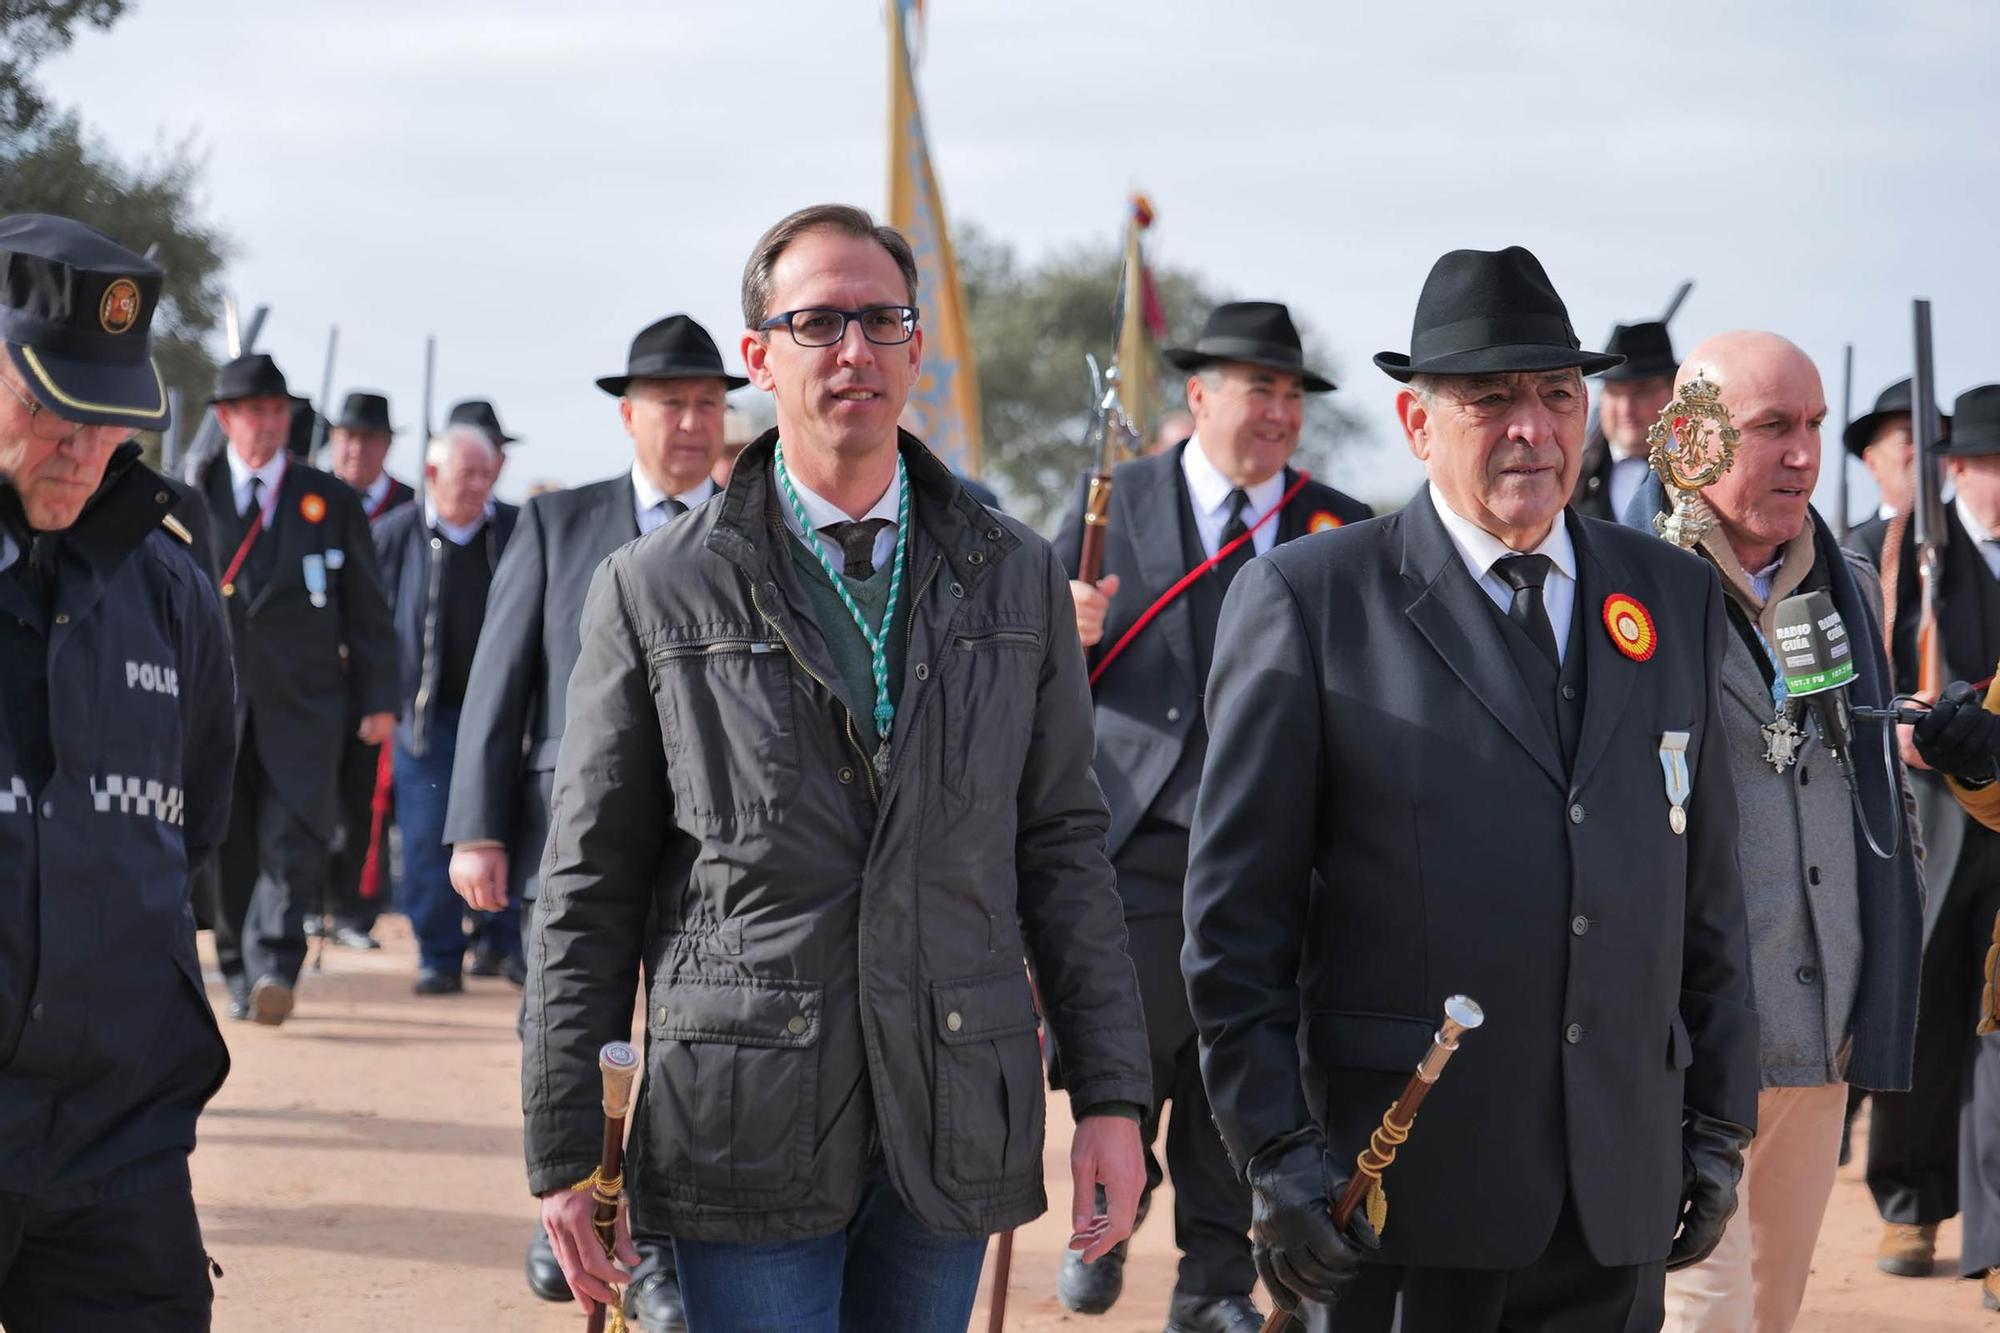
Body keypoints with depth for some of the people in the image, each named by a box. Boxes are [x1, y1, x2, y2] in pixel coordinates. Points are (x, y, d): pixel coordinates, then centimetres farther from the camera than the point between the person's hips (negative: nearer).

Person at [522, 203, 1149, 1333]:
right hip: (746, 1137, -2)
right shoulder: (655, 593, 1)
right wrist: (565, 1151, -1)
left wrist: (1112, 1095, 2)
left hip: (954, 1127, 3)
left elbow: (1063, 845, 10)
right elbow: (590, 889, 2)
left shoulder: (1016, 578, 9)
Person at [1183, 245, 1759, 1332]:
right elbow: (1236, 909, -3)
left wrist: (1719, 1123, 11)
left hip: (1621, 1198, 4)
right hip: (1403, 1182, -4)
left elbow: (1707, 893, 15)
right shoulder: (1305, 599, -2)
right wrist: (1274, 1150, -9)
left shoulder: (1677, 600, 12)